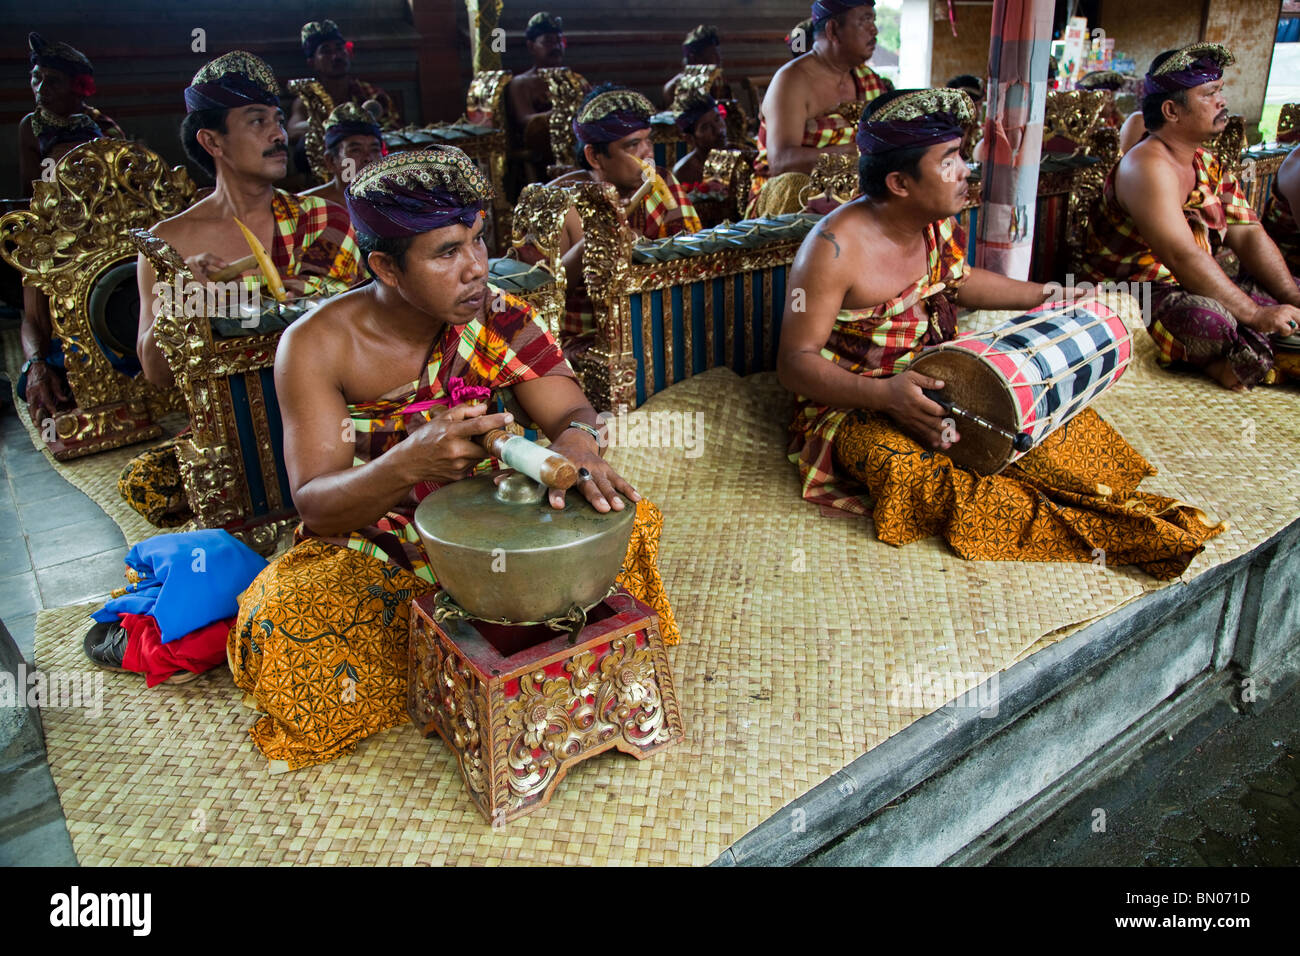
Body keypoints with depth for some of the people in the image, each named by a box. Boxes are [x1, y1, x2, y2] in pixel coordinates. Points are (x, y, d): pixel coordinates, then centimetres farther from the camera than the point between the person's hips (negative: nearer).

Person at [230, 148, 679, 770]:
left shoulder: (493, 315, -10)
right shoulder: (315, 345, -17)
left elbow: (571, 411, -15)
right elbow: (315, 507, -21)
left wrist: (575, 442, -42)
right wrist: (408, 465, -44)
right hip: (370, 549, -1)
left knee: (629, 523, -19)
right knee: (278, 631, -31)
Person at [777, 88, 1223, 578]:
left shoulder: (937, 223, 1)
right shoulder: (834, 248, -24)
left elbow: (958, 277, 24)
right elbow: (795, 362, -24)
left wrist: (1045, 295, 23)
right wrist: (884, 395, -37)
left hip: (932, 383, 9)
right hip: (850, 402, -9)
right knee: (908, 465, -35)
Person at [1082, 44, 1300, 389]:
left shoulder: (1209, 165, 12)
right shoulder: (1147, 166, -18)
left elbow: (1249, 235, 8)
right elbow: (1183, 257, -27)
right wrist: (1254, 314, -25)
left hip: (1198, 288, 10)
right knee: (1208, 320, -36)